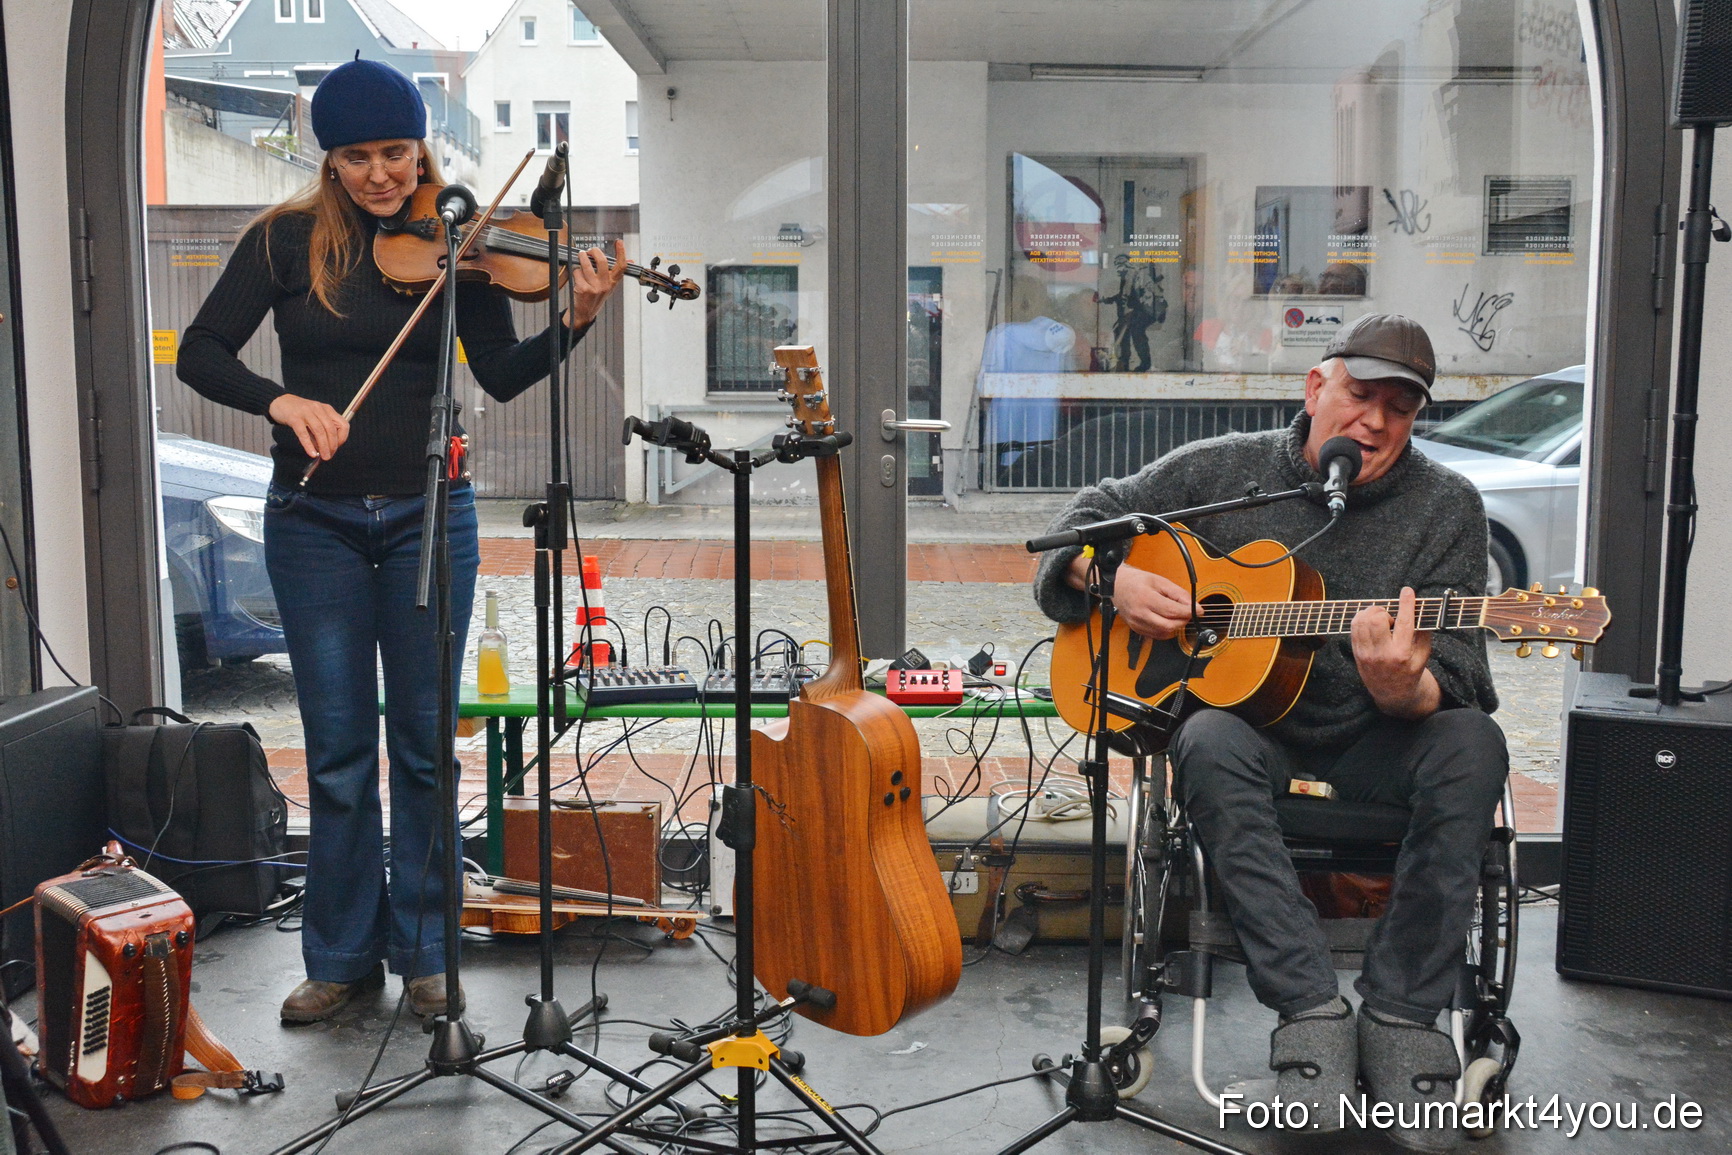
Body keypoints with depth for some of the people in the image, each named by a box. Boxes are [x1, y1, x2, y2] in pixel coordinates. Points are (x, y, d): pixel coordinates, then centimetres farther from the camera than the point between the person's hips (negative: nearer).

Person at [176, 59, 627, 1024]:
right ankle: (342, 954, 20)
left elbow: (501, 375, -4)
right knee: (339, 750, 5)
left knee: (425, 741, 5)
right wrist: (282, 401, -21)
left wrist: (577, 321, -20)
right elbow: (201, 352, -3)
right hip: (314, 521, 0)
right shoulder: (289, 238, 0)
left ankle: (424, 949, 19)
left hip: (427, 516, 0)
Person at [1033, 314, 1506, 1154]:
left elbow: (1456, 682, -9)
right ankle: (1311, 1006, -33)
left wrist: (1402, 692, -34)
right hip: (1249, 721, 0)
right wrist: (1116, 579, -10)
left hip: (1373, 741, 1)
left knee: (1471, 743, -31)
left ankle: (1402, 1014, -26)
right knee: (1209, 742, -35)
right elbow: (1088, 516, 13)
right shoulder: (1224, 470, 4)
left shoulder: (1446, 507, 0)